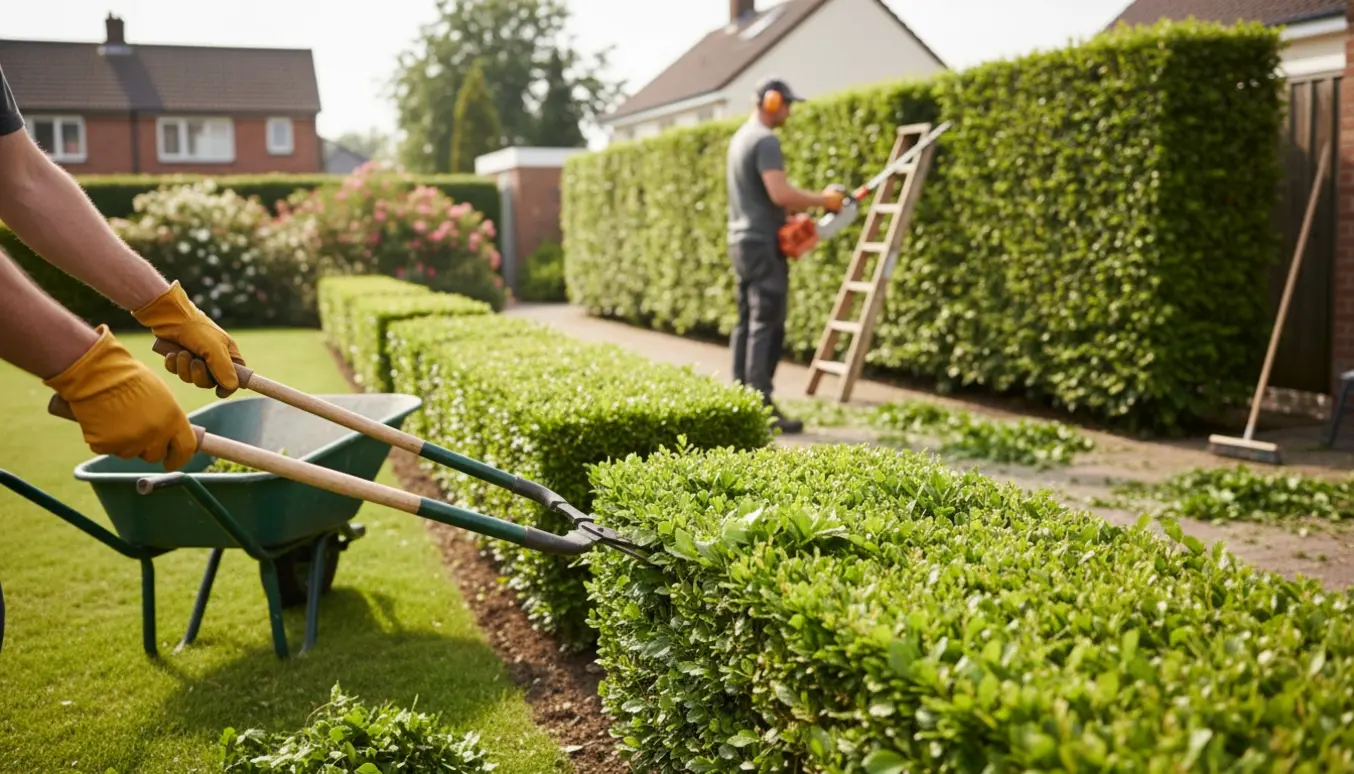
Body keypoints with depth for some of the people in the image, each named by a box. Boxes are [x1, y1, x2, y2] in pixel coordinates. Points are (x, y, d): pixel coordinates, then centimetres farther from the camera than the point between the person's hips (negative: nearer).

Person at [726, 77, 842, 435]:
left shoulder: (741, 137, 17)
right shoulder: (766, 140, -14)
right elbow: (780, 194, -25)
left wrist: (791, 216, 12)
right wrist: (823, 199, -13)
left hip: (742, 241, 10)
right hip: (763, 244, -10)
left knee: (748, 322, 11)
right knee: (767, 326, -9)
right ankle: (762, 407, -10)